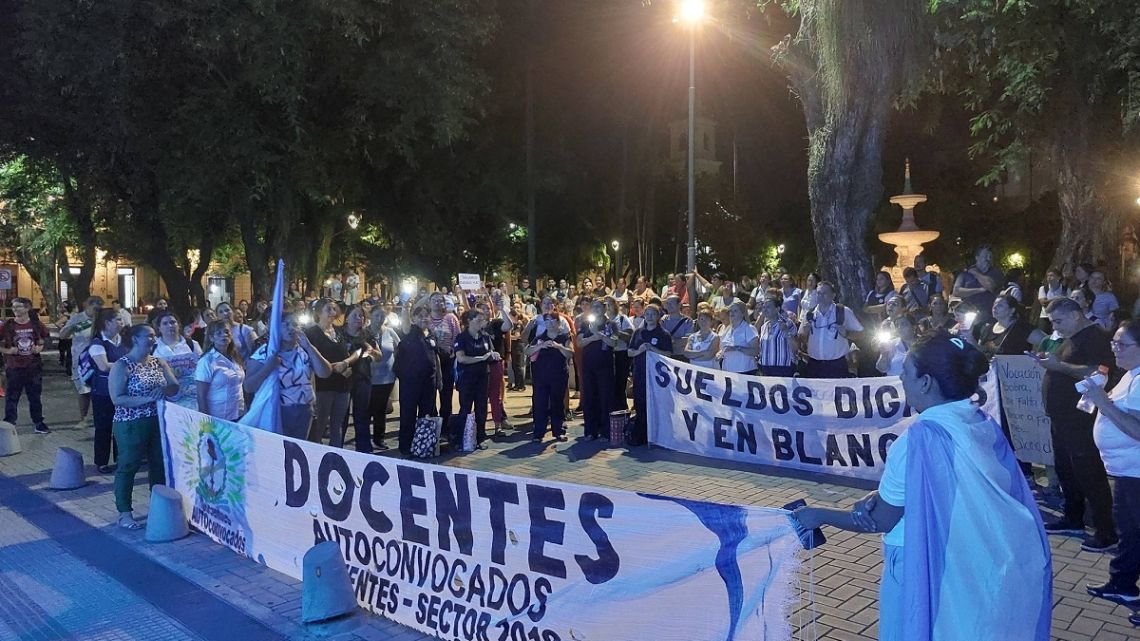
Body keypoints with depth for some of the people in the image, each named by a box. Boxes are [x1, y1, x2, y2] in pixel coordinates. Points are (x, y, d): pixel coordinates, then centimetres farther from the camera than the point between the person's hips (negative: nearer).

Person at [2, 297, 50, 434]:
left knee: (35, 396, 12)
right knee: (11, 397, 5)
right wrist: (7, 350, -13)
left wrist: (40, 347, -1)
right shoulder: (8, 325, -7)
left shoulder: (35, 324, -1)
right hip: (14, 367, -1)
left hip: (34, 366, 2)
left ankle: (39, 423, 23)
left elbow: (45, 337, 15)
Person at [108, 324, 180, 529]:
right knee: (128, 467, 3)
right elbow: (117, 398, -18)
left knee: (160, 465, 13)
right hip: (131, 424, -6)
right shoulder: (122, 366, -11)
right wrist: (146, 399, -25)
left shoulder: (159, 362, 6)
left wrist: (164, 391, -17)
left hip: (158, 421, 6)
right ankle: (124, 513, 12)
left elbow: (175, 387, 5)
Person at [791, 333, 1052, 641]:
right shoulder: (985, 426, -4)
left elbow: (880, 521, -14)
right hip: (978, 566, 7)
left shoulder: (921, 438, -25)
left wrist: (819, 515, -3)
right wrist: (879, 496, -4)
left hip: (927, 571, -7)